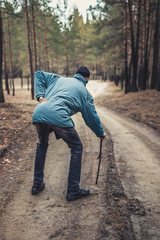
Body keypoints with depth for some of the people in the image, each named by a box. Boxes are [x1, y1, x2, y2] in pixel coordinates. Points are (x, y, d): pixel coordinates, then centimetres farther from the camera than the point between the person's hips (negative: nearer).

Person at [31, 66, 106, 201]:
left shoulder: (58, 79, 29)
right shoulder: (84, 92, 19)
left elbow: (39, 74, 26)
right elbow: (91, 116, 20)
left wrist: (40, 96, 14)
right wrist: (100, 133, 35)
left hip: (39, 113, 5)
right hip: (58, 117, -5)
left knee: (42, 146, 29)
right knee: (77, 148, 14)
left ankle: (37, 185, 34)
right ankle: (73, 191, 17)